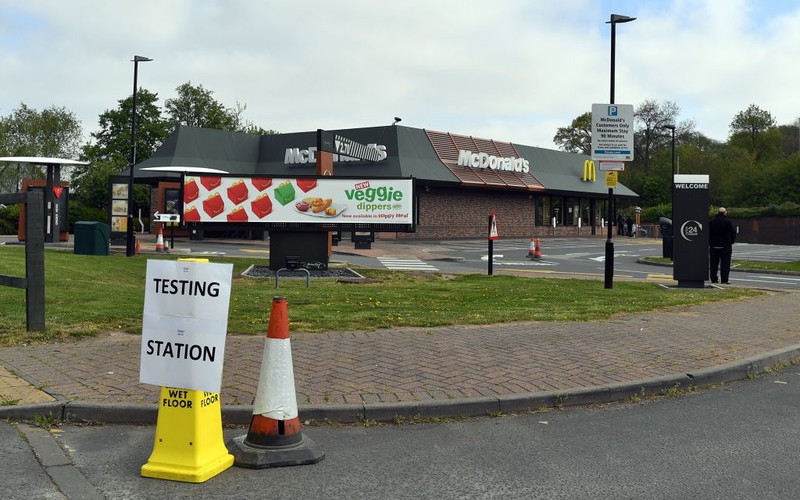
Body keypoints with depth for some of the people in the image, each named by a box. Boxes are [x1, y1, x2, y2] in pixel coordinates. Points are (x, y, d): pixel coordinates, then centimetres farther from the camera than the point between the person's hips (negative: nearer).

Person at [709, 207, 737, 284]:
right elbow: (733, 232, -7)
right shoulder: (728, 222, -5)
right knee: (725, 264, 0)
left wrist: (710, 242, 10)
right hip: (725, 246, -3)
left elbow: (708, 232, 5)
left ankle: (713, 279, 8)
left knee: (713, 264, 7)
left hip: (714, 245, 3)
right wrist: (731, 241, 5)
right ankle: (724, 280, -3)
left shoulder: (712, 221, 4)